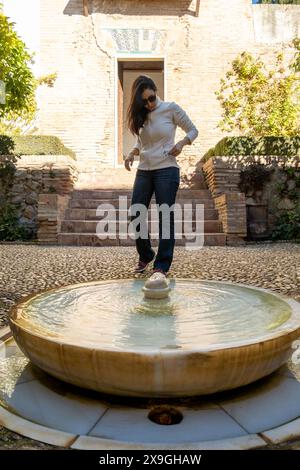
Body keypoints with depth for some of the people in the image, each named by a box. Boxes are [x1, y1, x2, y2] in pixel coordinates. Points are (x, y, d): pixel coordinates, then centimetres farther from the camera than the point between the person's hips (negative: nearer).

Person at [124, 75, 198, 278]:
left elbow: (193, 130, 5)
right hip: (143, 171, 5)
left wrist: (181, 144, -14)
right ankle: (145, 256, 23)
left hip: (166, 170, -5)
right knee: (136, 216, 2)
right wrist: (132, 153, 2)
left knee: (165, 216, -3)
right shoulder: (141, 115, 12)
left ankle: (162, 264, 6)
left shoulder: (171, 108, -1)